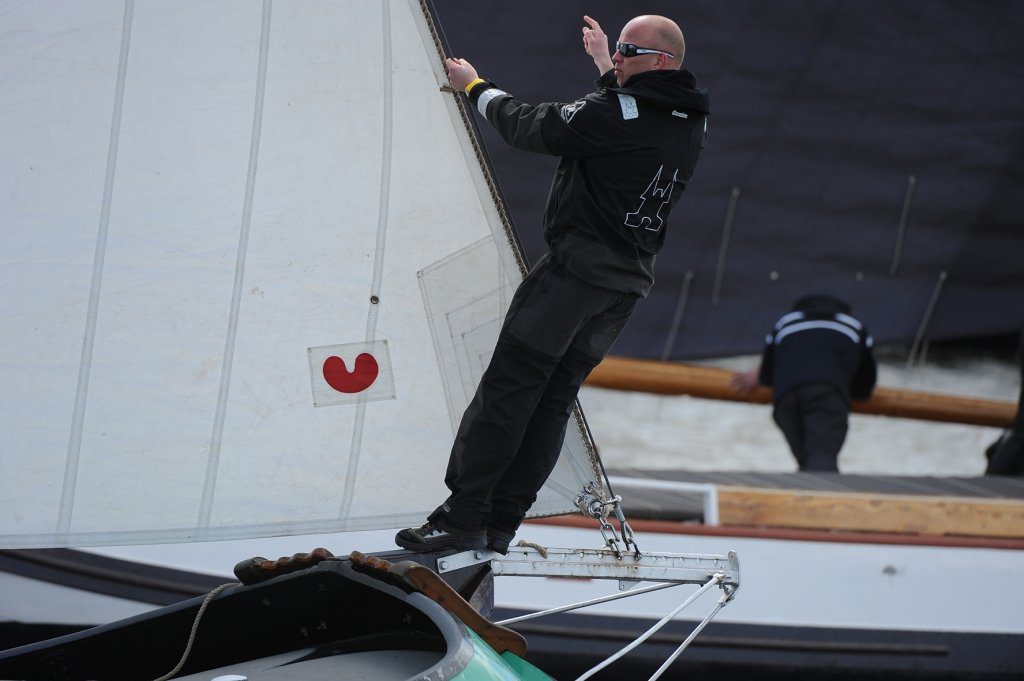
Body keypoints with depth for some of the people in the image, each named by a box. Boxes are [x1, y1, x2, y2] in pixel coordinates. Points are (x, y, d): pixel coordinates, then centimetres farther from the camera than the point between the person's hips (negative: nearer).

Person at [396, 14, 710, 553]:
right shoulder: (691, 124, 8)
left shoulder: (613, 114, -17)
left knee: (506, 390, -5)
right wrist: (603, 64, 45)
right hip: (628, 281, 8)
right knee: (555, 398, 9)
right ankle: (498, 526, 9)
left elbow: (530, 128, -8)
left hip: (574, 270, -8)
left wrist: (476, 87, 9)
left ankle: (463, 518, -8)